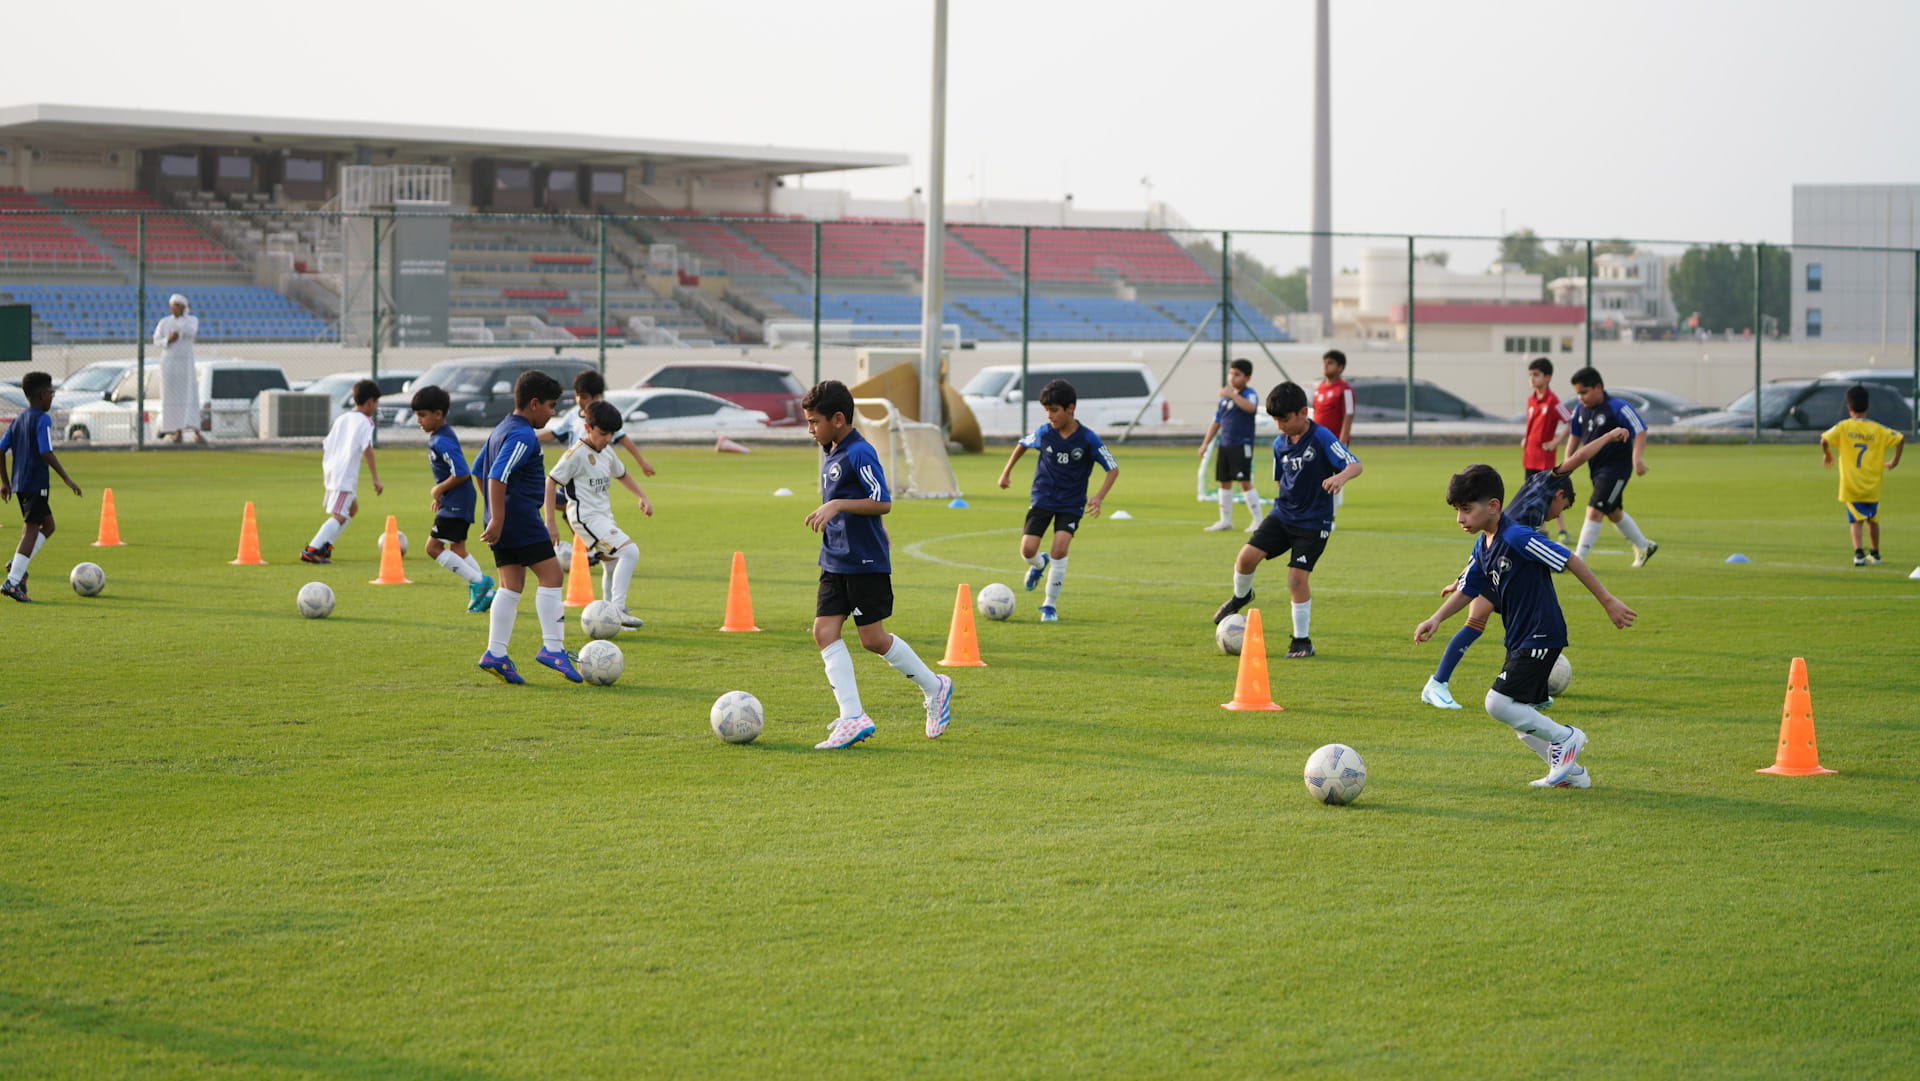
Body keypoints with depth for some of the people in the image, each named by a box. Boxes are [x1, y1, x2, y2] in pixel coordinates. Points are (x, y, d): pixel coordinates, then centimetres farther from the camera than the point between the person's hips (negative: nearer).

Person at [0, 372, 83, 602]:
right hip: (36, 483, -9)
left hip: (19, 482, 9)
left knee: (48, 525, 19)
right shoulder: (42, 420, -11)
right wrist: (67, 479, -15)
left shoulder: (19, 419, 13)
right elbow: (46, 453, -19)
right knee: (31, 530, -7)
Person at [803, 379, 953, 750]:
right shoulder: (830, 455, 13)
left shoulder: (860, 453, -15)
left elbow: (882, 503, -21)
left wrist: (837, 505, -26)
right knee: (824, 630, -5)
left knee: (873, 639, -2)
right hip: (835, 563, 9)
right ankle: (852, 718, -7)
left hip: (866, 563, -9)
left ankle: (935, 688, 19)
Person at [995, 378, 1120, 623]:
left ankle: (1051, 605, -6)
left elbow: (1113, 469, -8)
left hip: (1071, 504, -2)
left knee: (1060, 548, -20)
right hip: (1042, 499, 2)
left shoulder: (1088, 439, -15)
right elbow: (1022, 444, 15)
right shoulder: (1043, 433, -7)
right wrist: (1007, 472, 20)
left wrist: (1099, 497, -20)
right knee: (1027, 550, -9)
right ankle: (1039, 564, 30)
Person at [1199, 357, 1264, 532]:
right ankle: (1225, 521, 21)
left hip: (1242, 446, -8)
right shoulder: (1224, 396, 14)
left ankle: (1257, 521, -4)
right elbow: (1216, 422, 20)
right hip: (1224, 445, 8)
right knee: (1224, 482, 11)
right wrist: (1205, 443, 16)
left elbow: (1250, 407, -33)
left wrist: (1232, 395, -31)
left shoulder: (1250, 394, -8)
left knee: (1245, 482, -10)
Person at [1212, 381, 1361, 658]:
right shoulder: (1280, 443, 6)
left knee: (1297, 577, -12)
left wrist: (1341, 476, -44)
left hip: (1313, 522, -5)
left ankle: (1302, 640, 4)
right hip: (1282, 514, 5)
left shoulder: (1321, 438, -14)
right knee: (1247, 557, -11)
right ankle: (1241, 596, 21)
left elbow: (1355, 464, -24)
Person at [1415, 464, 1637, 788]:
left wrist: (1607, 601, -14)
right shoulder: (1483, 546, 9)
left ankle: (1565, 737, 1)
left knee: (1498, 703, -17)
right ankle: (1572, 773, 24)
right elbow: (1467, 590, 16)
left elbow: (1571, 561, -17)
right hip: (1520, 640, 10)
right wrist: (1436, 619, 0)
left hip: (1541, 636, -10)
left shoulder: (1517, 538, -19)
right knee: (1518, 717, 12)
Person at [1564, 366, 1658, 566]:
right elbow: (1575, 435, 19)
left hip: (1616, 470, -9)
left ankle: (1578, 558, -14)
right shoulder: (1580, 410, 4)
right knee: (1614, 513, 21)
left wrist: (1638, 457, -27)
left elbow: (1640, 430, -16)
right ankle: (1644, 547, 41)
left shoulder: (1617, 408, -17)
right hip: (1596, 470, 9)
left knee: (1594, 511, -15)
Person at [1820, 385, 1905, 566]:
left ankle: (1858, 552, -22)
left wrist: (1827, 455, 3)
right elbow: (1900, 439, -2)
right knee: (1873, 520, 19)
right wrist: (1895, 460, 11)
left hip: (1850, 485, -2)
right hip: (1872, 486, 2)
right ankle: (1875, 553, 29)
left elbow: (1824, 440, -17)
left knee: (1855, 520, -3)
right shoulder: (1877, 429, 0)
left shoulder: (1843, 427, -5)